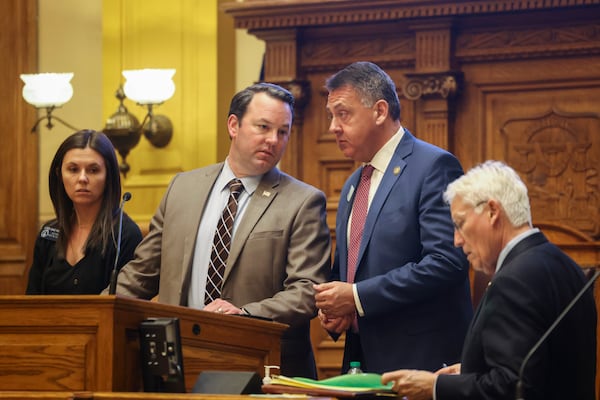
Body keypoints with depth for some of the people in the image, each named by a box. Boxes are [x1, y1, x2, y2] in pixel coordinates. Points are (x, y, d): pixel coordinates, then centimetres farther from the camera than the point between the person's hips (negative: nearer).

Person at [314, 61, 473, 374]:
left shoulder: (434, 166, -10)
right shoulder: (352, 186, 18)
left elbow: (447, 262, -20)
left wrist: (357, 296, -19)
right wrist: (331, 308, 2)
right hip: (361, 360, 8)